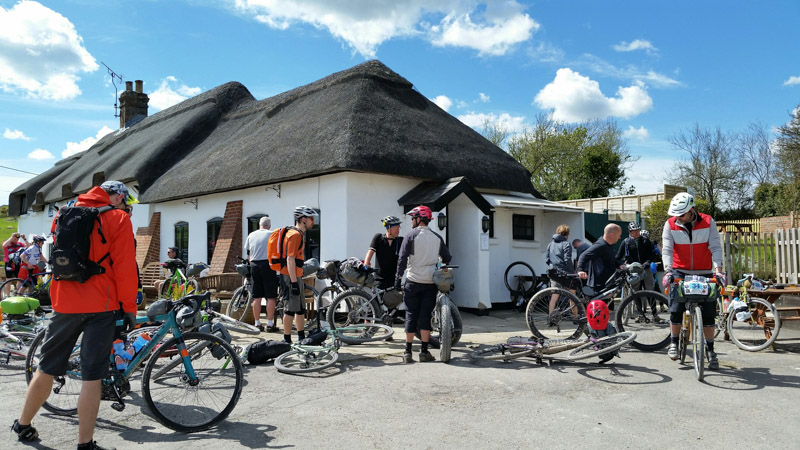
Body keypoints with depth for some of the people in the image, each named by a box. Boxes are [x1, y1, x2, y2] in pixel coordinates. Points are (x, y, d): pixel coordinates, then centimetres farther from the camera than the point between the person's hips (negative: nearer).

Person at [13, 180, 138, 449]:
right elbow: (124, 266, -10)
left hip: (64, 303, 5)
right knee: (92, 376, -1)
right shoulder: (117, 218, -5)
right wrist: (130, 307, -4)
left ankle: (23, 426, 35)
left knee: (47, 369, 19)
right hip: (101, 305, -5)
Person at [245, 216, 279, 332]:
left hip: (254, 266, 4)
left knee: (257, 297, 7)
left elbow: (248, 255, 14)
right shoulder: (272, 235, 2)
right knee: (271, 297, -1)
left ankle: (257, 323, 11)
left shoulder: (251, 235, 13)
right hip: (268, 265, -4)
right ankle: (270, 324, -1)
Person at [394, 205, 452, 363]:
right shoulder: (437, 238, 8)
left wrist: (398, 278, -3)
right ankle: (424, 352, 7)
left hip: (413, 281, -3)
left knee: (411, 315, 4)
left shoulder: (411, 236, -4)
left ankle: (408, 352, 8)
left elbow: (402, 258, -8)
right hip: (430, 283, 3)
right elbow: (447, 258, 12)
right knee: (426, 316, 6)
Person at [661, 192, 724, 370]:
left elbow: (715, 247, -12)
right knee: (676, 309, -9)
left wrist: (718, 270, -24)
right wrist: (668, 270, -27)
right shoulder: (670, 225, -8)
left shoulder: (708, 222, -8)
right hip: (680, 272, 0)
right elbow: (667, 249, -13)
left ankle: (710, 350, 12)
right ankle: (674, 343, 12)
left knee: (708, 313, -1)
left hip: (704, 273, 0)